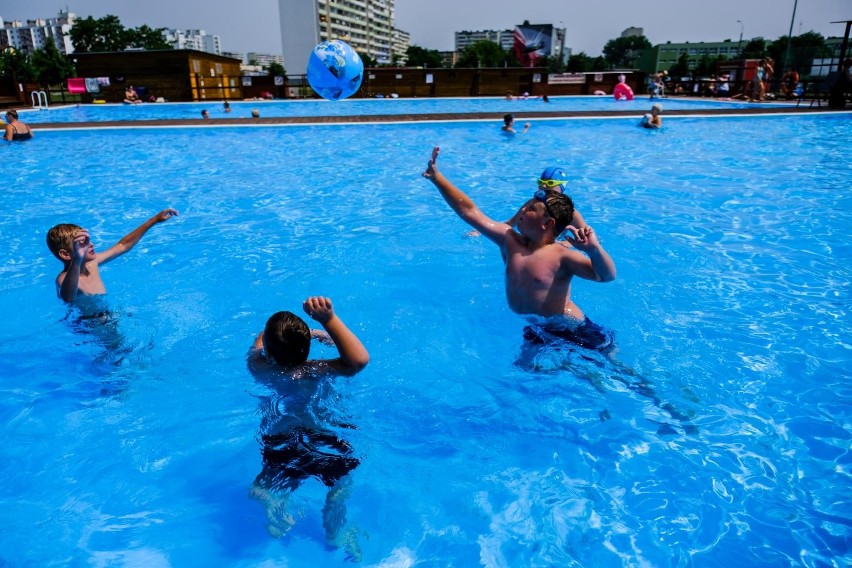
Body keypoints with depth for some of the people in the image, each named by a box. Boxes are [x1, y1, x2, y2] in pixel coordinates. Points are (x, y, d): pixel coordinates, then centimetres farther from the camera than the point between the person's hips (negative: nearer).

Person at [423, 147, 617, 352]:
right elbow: (469, 211, -3)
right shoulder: (509, 240, -5)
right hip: (535, 331, 6)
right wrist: (436, 178, -4)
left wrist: (594, 249, -56)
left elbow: (607, 276, -35)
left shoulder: (561, 256, -22)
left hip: (572, 333, -6)